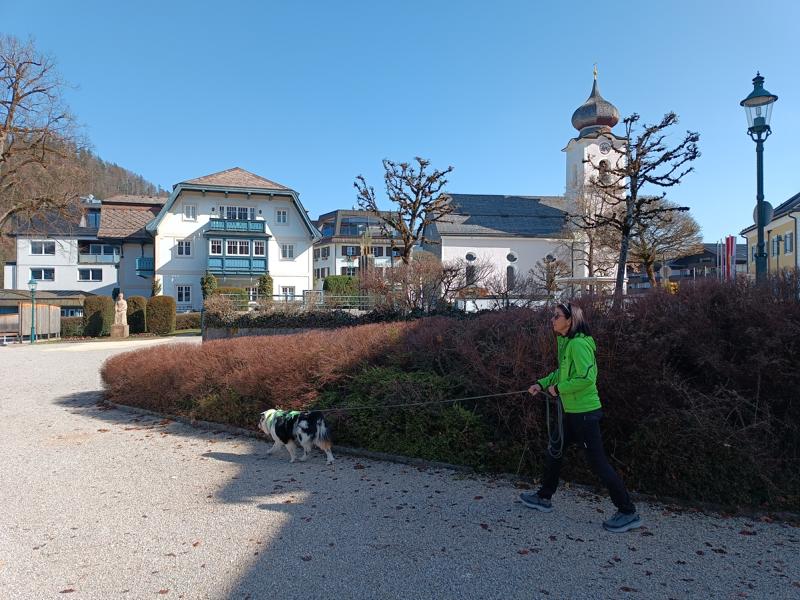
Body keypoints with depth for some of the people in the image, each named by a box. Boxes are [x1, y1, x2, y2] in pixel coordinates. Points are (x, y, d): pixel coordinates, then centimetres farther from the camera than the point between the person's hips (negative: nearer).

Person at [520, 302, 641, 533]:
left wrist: (558, 388, -19)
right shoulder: (566, 342, 10)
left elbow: (587, 378, -28)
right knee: (554, 450, 18)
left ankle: (628, 513, 10)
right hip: (572, 411, 10)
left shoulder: (578, 344, -21)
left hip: (585, 412, -10)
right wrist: (543, 383, 9)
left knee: (597, 462, -3)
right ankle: (544, 498, 33)